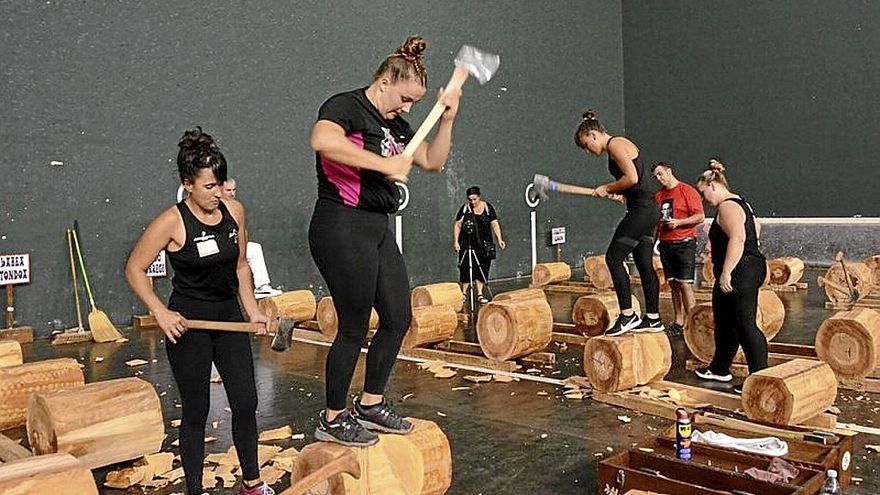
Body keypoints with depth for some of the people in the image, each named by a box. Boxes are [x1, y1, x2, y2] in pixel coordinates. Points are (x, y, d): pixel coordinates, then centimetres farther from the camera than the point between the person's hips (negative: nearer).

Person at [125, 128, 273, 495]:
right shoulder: (171, 222, -15)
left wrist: (252, 310, 3)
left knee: (246, 402, 7)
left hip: (228, 315, 5)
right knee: (196, 411, 5)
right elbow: (134, 269, -8)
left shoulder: (234, 211, -1)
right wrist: (160, 312, -18)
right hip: (188, 322, -5)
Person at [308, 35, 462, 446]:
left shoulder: (395, 124, 15)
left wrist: (446, 120, 6)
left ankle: (371, 404, 27)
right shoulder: (346, 106, -11)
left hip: (377, 228, 9)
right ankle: (332, 419, 16)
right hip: (341, 229, -9)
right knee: (355, 327, -1)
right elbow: (322, 140, -34)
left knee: (398, 317, 11)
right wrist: (385, 164, -31)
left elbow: (433, 161, 19)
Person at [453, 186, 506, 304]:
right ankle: (463, 294, 4)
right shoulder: (465, 208, -1)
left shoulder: (488, 208, 4)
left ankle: (479, 294, 13)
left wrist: (499, 239, -7)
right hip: (468, 245, -2)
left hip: (484, 245, 2)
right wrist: (455, 241, -12)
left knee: (482, 270, 5)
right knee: (467, 269, -5)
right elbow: (457, 225, -3)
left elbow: (494, 224, 3)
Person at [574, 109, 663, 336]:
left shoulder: (615, 144, -10)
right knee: (645, 265, 11)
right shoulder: (621, 145, 20)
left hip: (641, 210, -10)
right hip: (648, 209, 10)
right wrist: (612, 191, 12)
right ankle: (653, 319, 17)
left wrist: (607, 188, -7)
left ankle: (628, 315, -4)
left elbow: (631, 178, -21)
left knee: (613, 258, -7)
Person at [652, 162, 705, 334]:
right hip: (665, 244, 6)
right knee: (673, 284, 8)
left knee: (685, 284, -10)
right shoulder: (658, 195, 16)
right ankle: (678, 322, 12)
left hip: (684, 243, -6)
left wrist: (678, 222, -18)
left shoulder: (687, 190, -4)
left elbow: (700, 216, -8)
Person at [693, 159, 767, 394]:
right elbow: (755, 228, 31)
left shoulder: (727, 206, -15)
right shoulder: (739, 202, 19)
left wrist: (727, 272, -30)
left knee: (745, 326, -9)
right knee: (724, 322, 20)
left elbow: (738, 238, -28)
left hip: (740, 273, -11)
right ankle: (720, 369, 33)